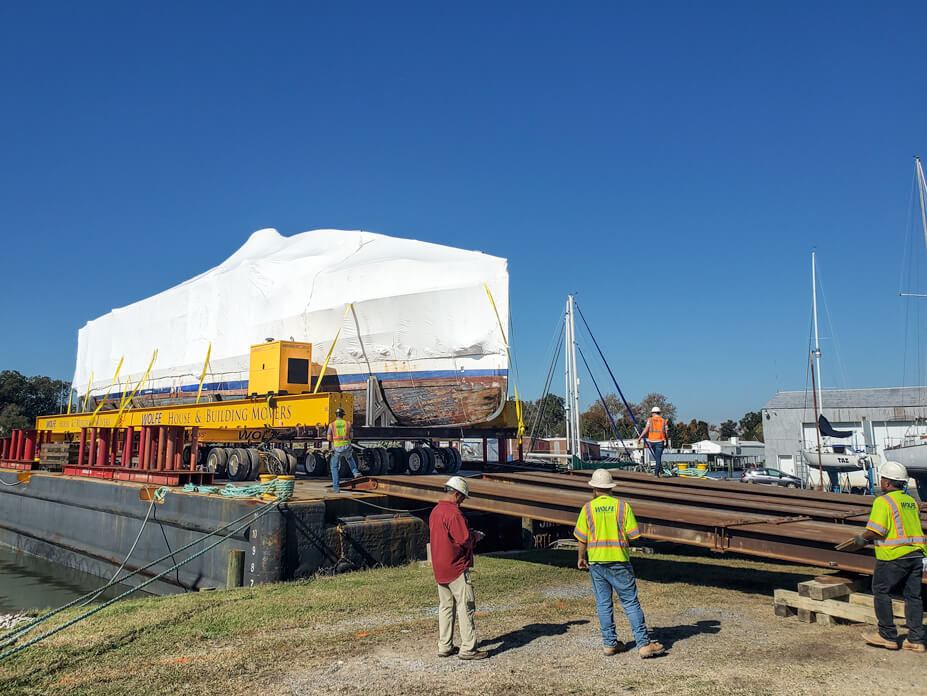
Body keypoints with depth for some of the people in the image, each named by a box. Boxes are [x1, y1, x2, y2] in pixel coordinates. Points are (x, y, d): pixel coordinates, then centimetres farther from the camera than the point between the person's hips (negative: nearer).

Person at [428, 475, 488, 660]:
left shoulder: (435, 511, 11)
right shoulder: (453, 513, -18)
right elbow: (464, 540, -20)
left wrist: (470, 535, 16)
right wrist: (476, 536, 1)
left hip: (440, 568, 9)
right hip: (456, 568, -9)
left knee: (446, 606, 14)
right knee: (465, 607, -2)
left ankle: (444, 647, 19)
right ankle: (468, 648, 1)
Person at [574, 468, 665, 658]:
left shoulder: (588, 508, 0)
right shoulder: (623, 506, -3)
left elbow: (582, 538, 1)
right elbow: (633, 535, -4)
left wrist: (581, 558, 15)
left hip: (596, 561, 2)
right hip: (619, 561, -2)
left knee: (603, 603, 10)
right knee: (631, 602, 3)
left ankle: (609, 643, 15)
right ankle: (644, 644, 2)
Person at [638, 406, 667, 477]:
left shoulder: (650, 420, 3)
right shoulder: (663, 421, 7)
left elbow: (646, 430, -6)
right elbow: (666, 433, 6)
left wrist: (639, 438, -5)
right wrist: (666, 442, 18)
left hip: (652, 441, 0)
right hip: (660, 441, 0)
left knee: (656, 456, 17)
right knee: (658, 457, -1)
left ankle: (660, 470, 14)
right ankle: (656, 472, -7)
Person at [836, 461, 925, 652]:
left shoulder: (883, 501, -12)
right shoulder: (911, 502, 12)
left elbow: (876, 531, -19)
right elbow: (910, 528, 16)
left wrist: (862, 538, -1)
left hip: (893, 556, -7)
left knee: (881, 592, 7)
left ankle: (888, 635, 12)